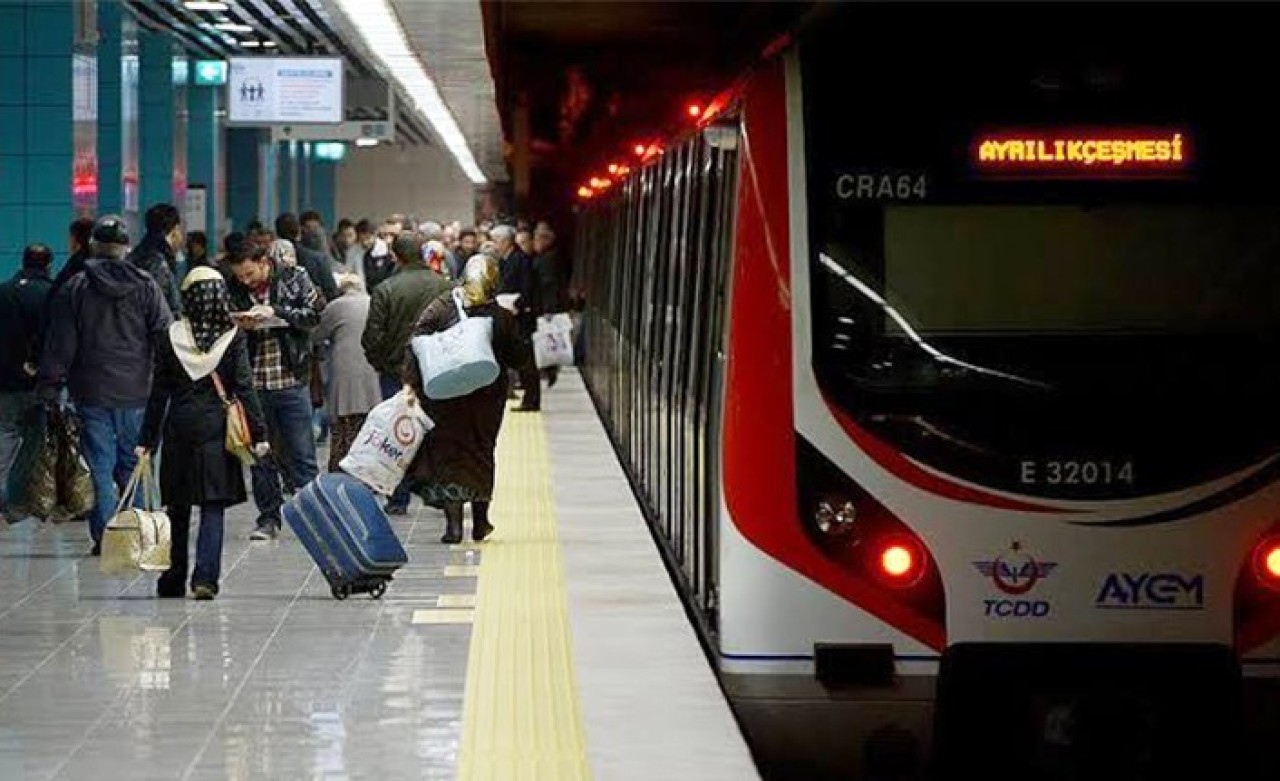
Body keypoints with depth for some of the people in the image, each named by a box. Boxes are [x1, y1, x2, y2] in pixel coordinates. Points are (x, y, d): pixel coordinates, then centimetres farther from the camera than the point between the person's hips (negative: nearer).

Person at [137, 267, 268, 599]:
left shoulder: (171, 337, -1)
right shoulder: (233, 337, -4)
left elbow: (158, 393, 2)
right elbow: (244, 388, -7)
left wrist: (147, 439, 6)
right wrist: (259, 433, -4)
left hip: (179, 428, 1)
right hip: (216, 428, -1)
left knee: (178, 507, 13)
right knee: (213, 507, 1)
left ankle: (174, 580, 19)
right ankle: (205, 576, -13)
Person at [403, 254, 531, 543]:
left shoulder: (440, 307, -7)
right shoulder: (501, 316, -7)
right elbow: (519, 358, -2)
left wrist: (411, 382, -15)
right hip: (487, 398, 1)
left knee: (447, 453, 6)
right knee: (481, 452, 17)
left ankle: (454, 523, -4)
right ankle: (480, 523, 24)